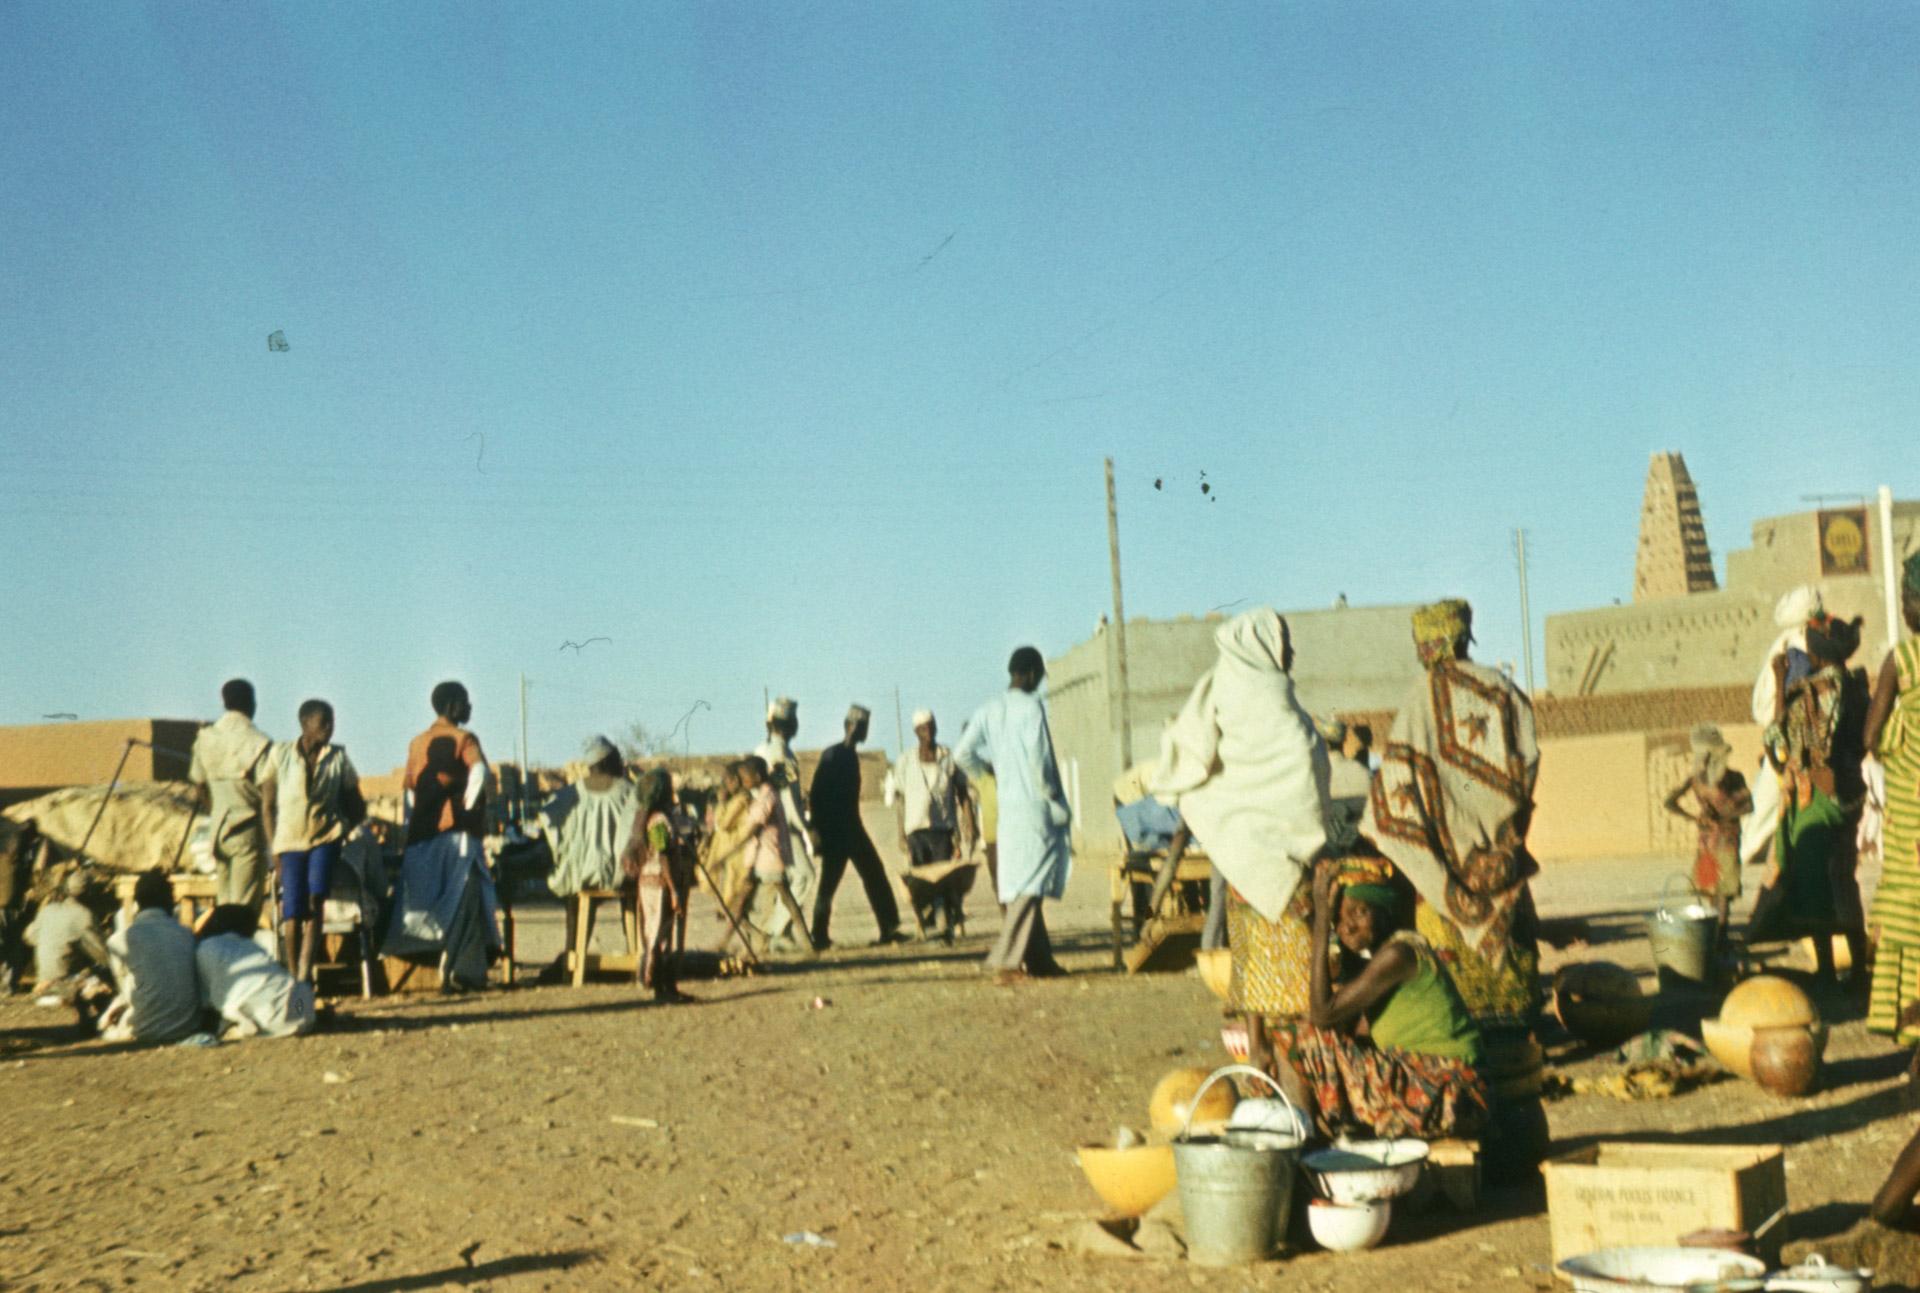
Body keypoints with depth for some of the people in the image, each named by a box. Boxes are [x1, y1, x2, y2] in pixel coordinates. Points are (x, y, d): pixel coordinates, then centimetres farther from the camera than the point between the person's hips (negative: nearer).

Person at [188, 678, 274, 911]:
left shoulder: (205, 738, 5)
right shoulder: (257, 742, -12)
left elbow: (200, 787, 14)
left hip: (218, 828, 6)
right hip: (248, 831, -6)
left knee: (223, 903, 13)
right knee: (244, 909, -4)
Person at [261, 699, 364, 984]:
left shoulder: (338, 758, 3)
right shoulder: (281, 754, -1)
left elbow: (356, 806, 12)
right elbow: (268, 804, 4)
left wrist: (344, 831, -1)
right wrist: (274, 846, 1)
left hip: (325, 838, 0)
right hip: (290, 840, 0)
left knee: (316, 899, -19)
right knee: (292, 911, -6)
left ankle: (306, 970, -20)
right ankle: (293, 974, 7)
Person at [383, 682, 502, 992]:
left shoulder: (418, 743, 14)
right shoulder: (463, 739, -4)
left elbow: (409, 788, 13)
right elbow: (479, 772, -22)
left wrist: (412, 827, 16)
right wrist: (468, 807, -11)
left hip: (423, 833, 6)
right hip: (457, 833, -6)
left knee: (424, 903, 10)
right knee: (462, 902, -1)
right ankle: (456, 971, -6)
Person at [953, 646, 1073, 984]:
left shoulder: (988, 711, 9)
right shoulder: (1031, 707, -11)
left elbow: (962, 754, 5)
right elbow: (1037, 758, -18)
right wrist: (1052, 796, -7)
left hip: (1006, 807, 7)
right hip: (1035, 806, -7)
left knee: (1019, 884, 12)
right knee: (1030, 885, -7)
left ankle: (1040, 959, 18)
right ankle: (1005, 962, -13)